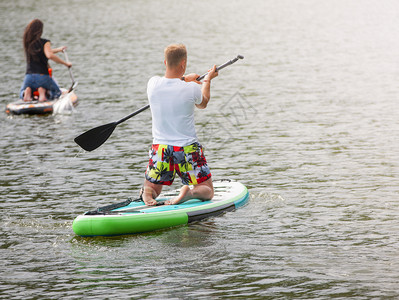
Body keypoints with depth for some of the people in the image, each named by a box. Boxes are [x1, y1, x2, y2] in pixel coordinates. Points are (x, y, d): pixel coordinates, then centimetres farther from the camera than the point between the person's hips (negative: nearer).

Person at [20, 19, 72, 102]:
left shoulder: (27, 43, 10)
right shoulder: (44, 42, -9)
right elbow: (50, 55, -28)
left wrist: (58, 50, 38)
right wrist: (65, 63, -20)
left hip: (29, 76, 4)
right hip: (43, 76, -4)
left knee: (21, 95, 31)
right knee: (57, 93, 23)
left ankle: (27, 91, -6)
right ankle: (43, 90, -9)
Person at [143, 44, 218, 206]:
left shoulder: (153, 83, -8)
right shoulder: (192, 89, -15)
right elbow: (202, 103, 10)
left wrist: (183, 79, 36)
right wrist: (207, 79, 27)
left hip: (160, 149, 3)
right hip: (188, 150, -3)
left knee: (150, 188, 21)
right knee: (207, 191, 12)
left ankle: (147, 194, -16)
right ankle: (189, 192, -22)